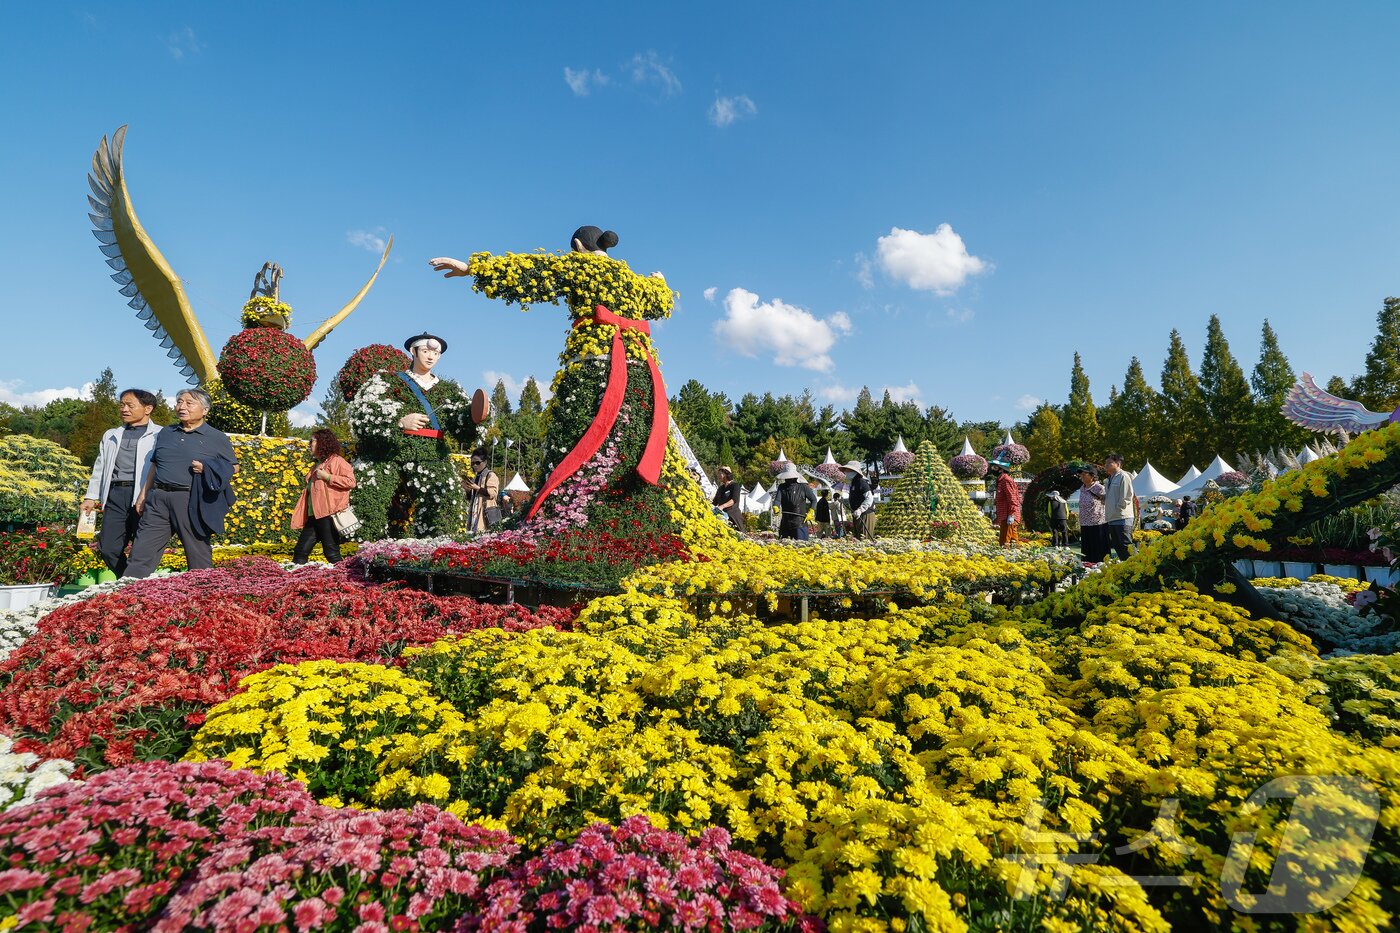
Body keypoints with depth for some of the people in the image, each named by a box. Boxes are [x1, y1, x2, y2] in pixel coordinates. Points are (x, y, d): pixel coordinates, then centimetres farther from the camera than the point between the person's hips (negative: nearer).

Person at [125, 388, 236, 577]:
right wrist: (143, 494, 18)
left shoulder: (217, 438, 2)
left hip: (191, 501, -4)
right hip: (158, 498, 5)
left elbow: (234, 467, 5)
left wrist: (207, 468, -11)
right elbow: (154, 466, 22)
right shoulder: (165, 433, 17)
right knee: (141, 553, 2)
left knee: (199, 556, 2)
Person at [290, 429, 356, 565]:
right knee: (300, 551, 8)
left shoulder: (336, 461, -6)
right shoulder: (317, 464, 23)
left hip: (328, 514, -9)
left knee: (332, 553, -7)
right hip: (314, 516, 9)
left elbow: (351, 481, -18)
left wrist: (327, 477, -18)